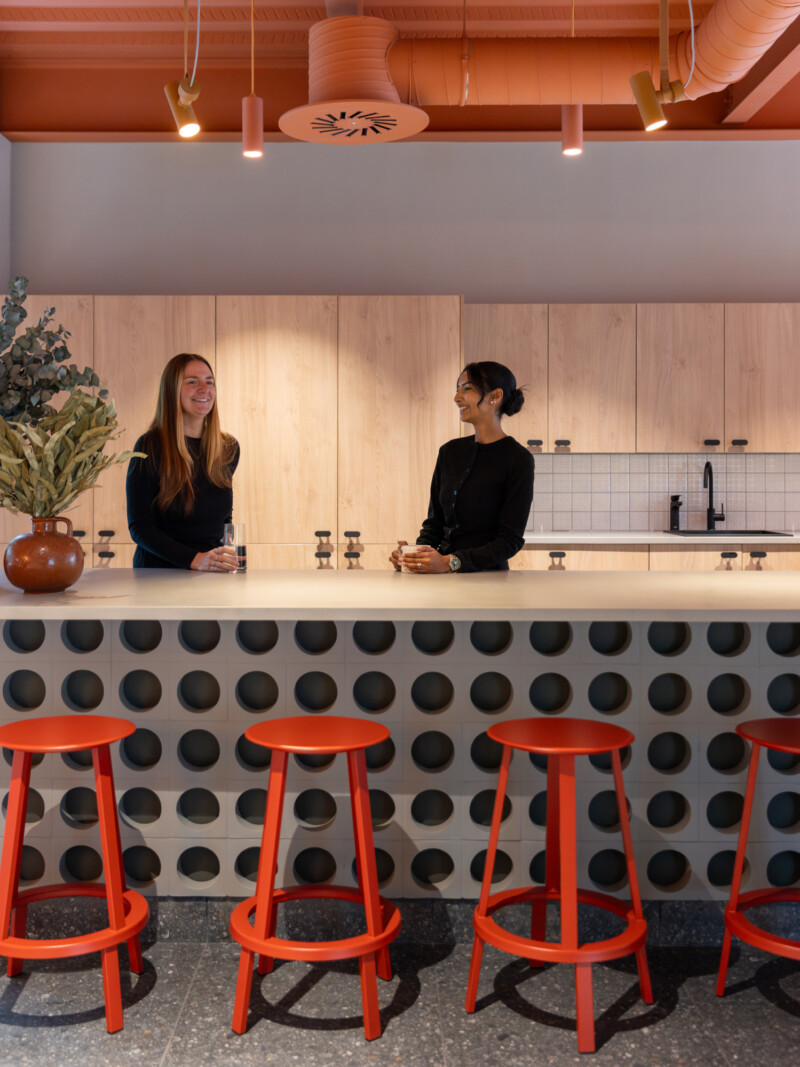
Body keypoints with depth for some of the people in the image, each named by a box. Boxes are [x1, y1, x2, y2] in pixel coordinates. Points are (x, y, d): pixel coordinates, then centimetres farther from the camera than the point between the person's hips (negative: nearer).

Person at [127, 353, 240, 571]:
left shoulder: (228, 449, 8)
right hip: (158, 573, -3)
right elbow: (139, 527, -8)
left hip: (213, 577, 3)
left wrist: (228, 559, 3)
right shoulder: (150, 447, -6)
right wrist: (194, 559, -19)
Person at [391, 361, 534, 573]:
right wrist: (416, 553, -3)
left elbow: (511, 539, -9)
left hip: (487, 577, -5)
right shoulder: (450, 451, 14)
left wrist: (450, 562, -20)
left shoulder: (518, 459, -4)